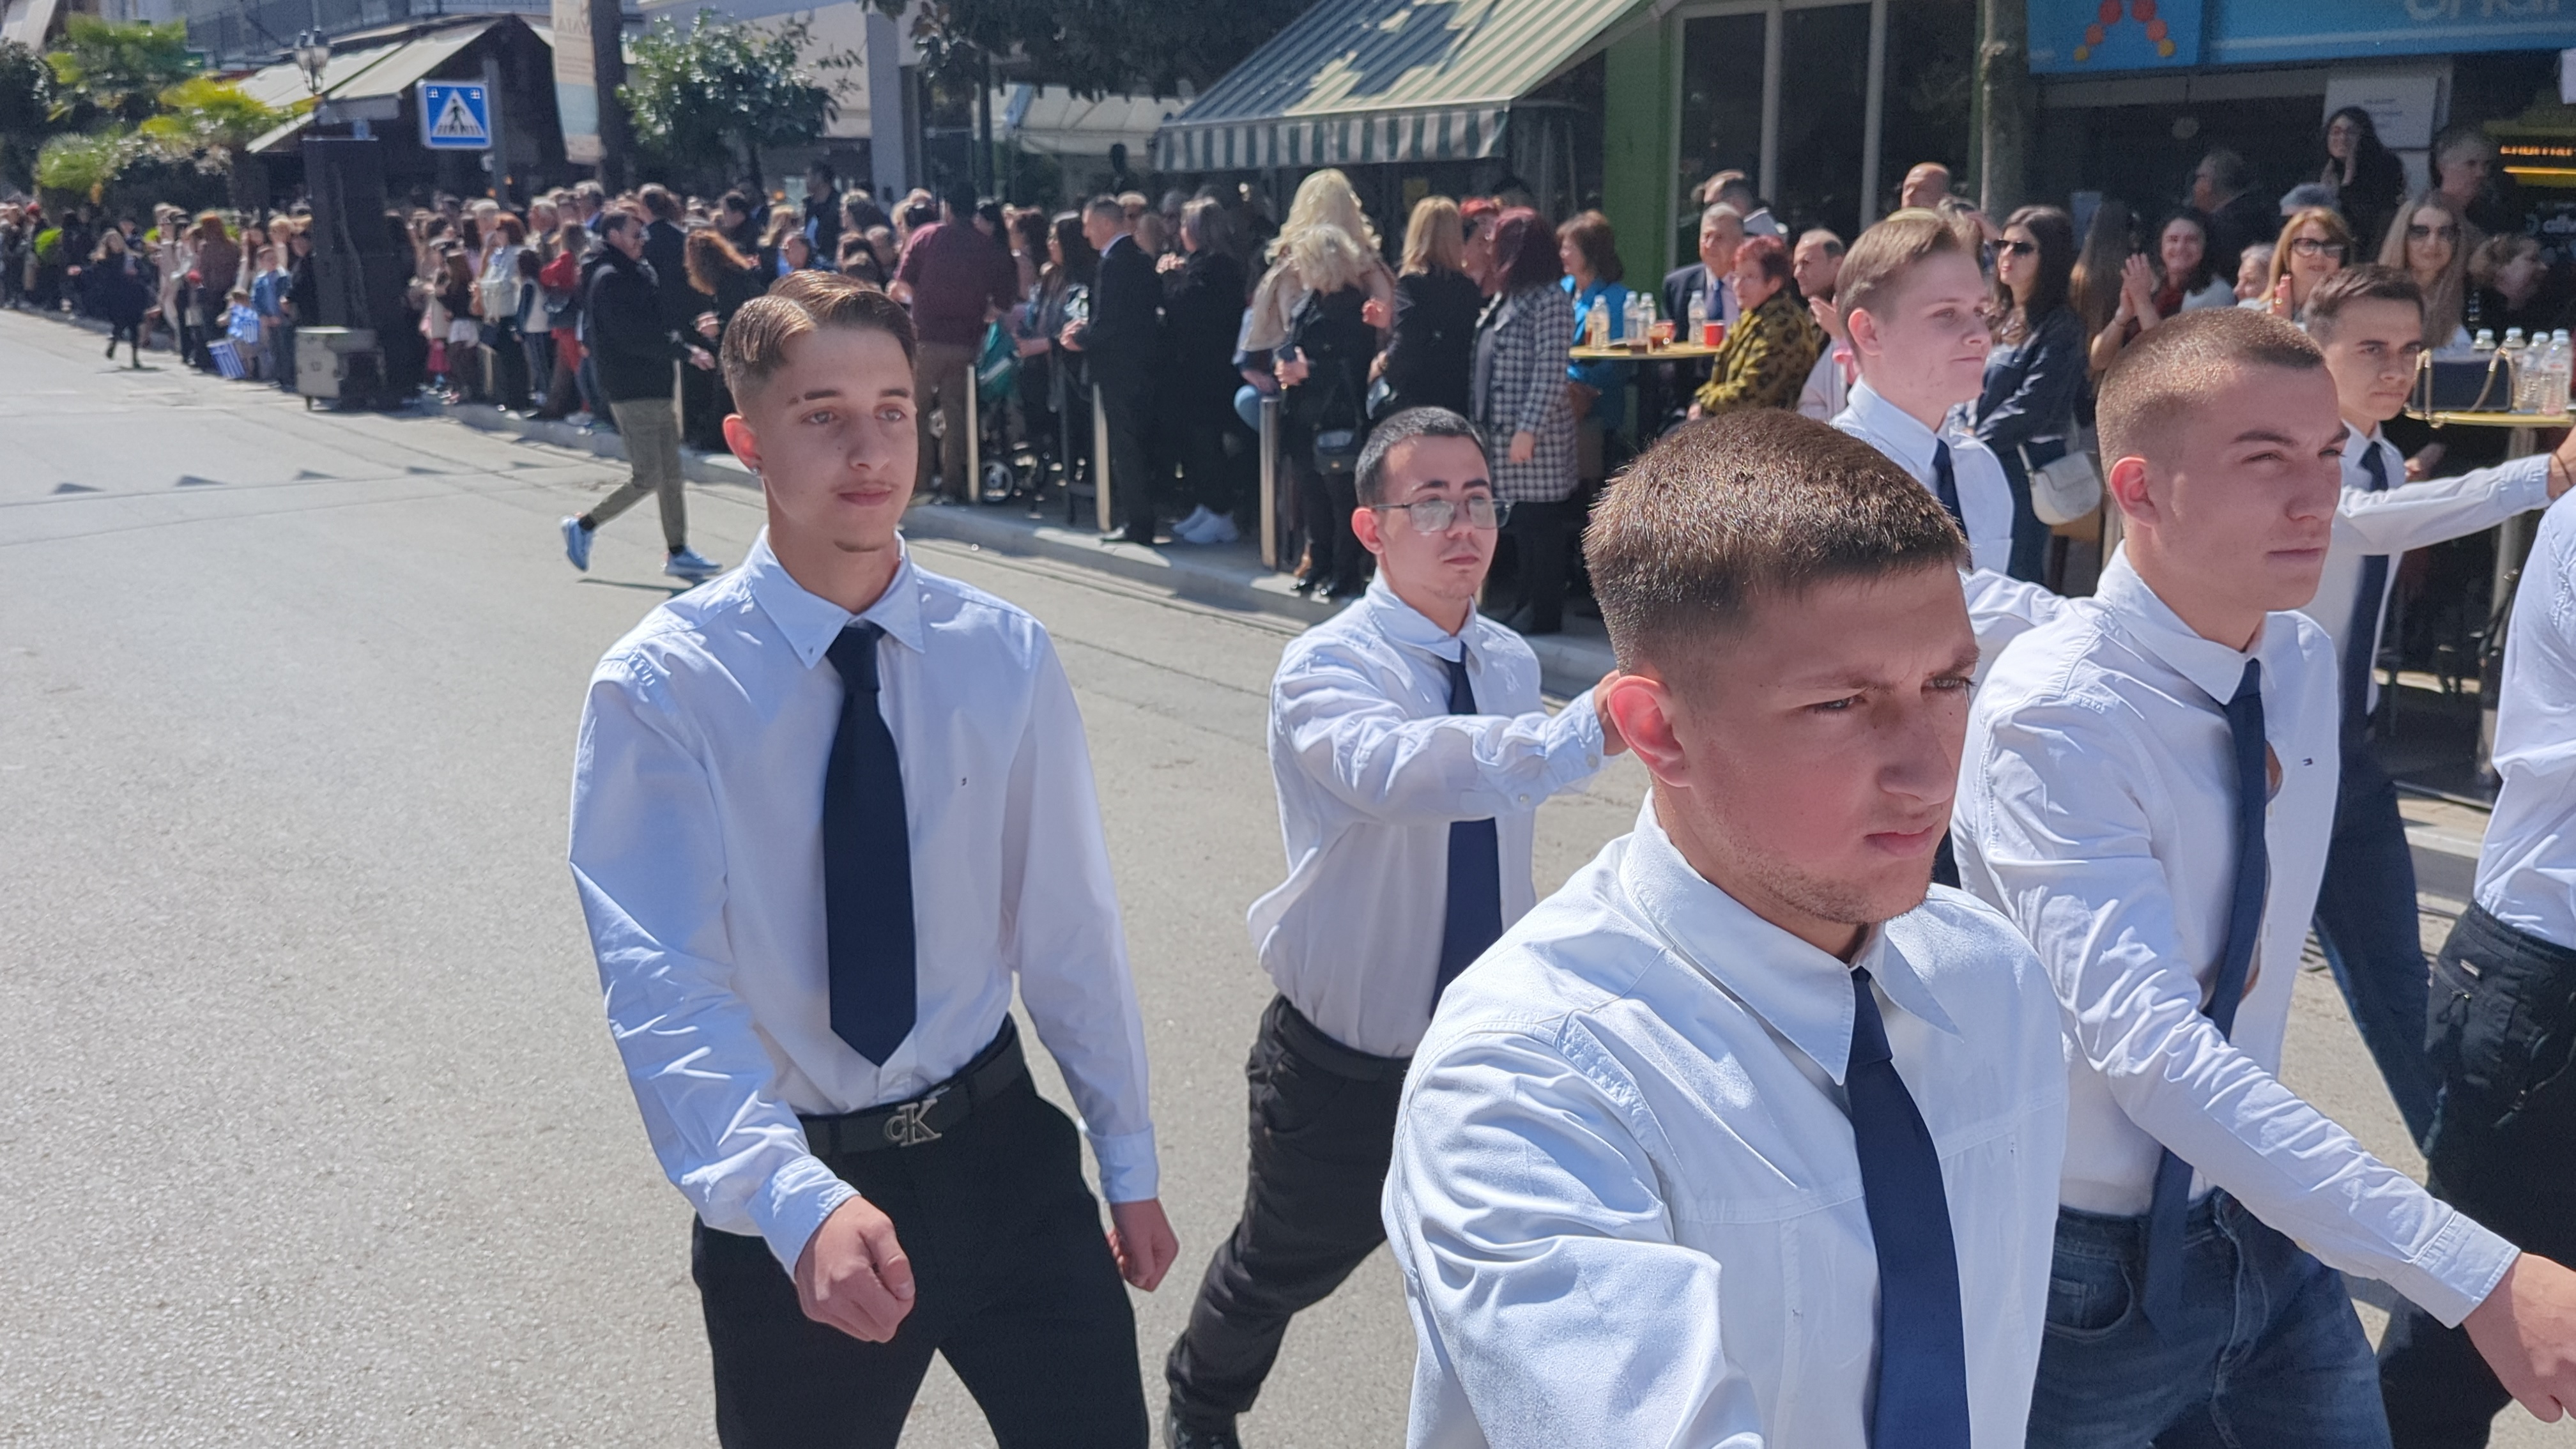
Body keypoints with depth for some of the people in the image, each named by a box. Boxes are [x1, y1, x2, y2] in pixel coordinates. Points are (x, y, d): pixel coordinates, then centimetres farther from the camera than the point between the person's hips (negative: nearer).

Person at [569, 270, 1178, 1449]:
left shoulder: (1004, 656, -4)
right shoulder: (659, 688, -13)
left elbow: (1068, 924, 2)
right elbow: (666, 992, -21)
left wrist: (1129, 1164, 9)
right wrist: (797, 1202, -36)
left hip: (999, 1147, 2)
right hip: (790, 1208, -2)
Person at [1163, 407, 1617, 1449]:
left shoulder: (1512, 663, -1)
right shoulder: (1325, 670, -21)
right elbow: (1398, 768, -45)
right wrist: (1585, 734, -59)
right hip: (1344, 1068, -4)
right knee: (1287, 1266, 18)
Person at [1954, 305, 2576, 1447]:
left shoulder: (2305, 666, 0)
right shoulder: (2053, 713, -25)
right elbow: (2148, 1045, -35)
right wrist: (2476, 1276, -38)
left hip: (2266, 1228, 6)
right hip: (2092, 1268, -6)